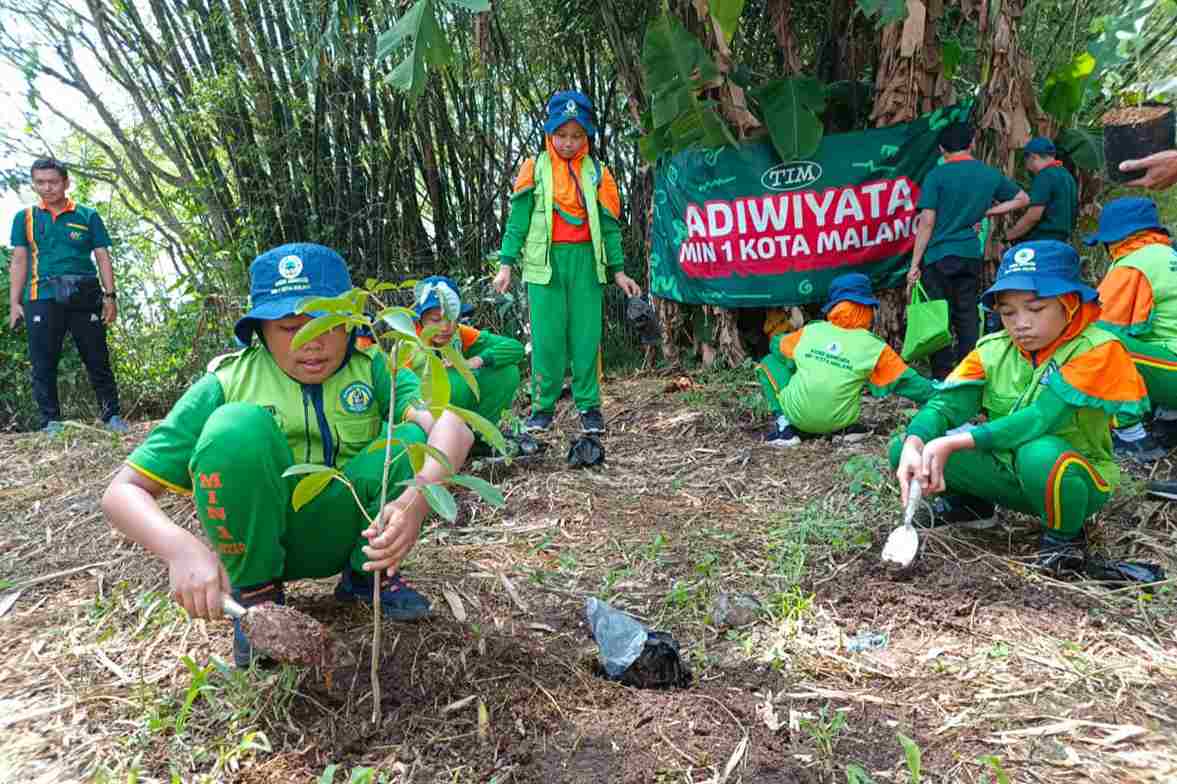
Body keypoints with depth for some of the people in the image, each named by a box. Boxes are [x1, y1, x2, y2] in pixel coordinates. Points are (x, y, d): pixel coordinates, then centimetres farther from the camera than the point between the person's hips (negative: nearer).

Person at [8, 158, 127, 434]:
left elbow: (103, 258, 8)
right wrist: (14, 303, 2)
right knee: (43, 364, 1)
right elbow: (19, 261, 10)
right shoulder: (25, 218, 13)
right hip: (42, 298, 1)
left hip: (85, 297, -1)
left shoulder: (88, 216, 10)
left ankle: (112, 416, 6)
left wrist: (110, 296, -2)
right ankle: (50, 422, 7)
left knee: (97, 360, 1)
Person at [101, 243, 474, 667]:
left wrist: (417, 497, -47)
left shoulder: (371, 368, -8)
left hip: (345, 531, 1)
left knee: (412, 435, -23)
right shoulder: (227, 383, -12)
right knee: (238, 425, -28)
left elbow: (453, 425, -26)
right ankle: (254, 589, -8)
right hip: (258, 534, -1)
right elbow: (122, 492, -14)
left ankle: (368, 573, -2)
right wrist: (182, 549, -37)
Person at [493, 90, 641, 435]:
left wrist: (618, 270, 7)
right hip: (545, 261, -1)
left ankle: (589, 406, 9)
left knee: (586, 336, 1)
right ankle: (542, 406, 8)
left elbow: (608, 224, 12)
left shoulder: (596, 173, 10)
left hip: (585, 260, 1)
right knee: (547, 337, -3)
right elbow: (518, 220, 5)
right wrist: (506, 264, -2)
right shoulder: (535, 168, 6)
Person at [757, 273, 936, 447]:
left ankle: (784, 425, 5)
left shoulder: (809, 331, 3)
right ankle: (846, 428, 8)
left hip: (797, 415, -1)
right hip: (838, 422, 1)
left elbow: (776, 345, 21)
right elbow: (906, 381, 2)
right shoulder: (875, 347, -3)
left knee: (770, 362, 19)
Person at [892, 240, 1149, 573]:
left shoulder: (1097, 349, -18)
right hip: (1008, 470, 5)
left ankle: (1065, 534, -8)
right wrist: (914, 445, -37)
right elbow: (946, 402, -16)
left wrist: (955, 442, -36)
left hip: (1077, 478, -4)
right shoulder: (993, 349, -4)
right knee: (902, 448, -12)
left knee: (1040, 454, -41)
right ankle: (972, 503, 16)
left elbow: (1044, 419, -30)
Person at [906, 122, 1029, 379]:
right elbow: (1022, 199, 20)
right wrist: (987, 211, 14)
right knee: (968, 317, 11)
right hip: (971, 256, 4)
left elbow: (927, 222, -11)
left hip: (939, 256, -4)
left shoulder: (937, 175, -7)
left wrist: (914, 264, -8)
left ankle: (942, 379, 2)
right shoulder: (991, 174, 7)